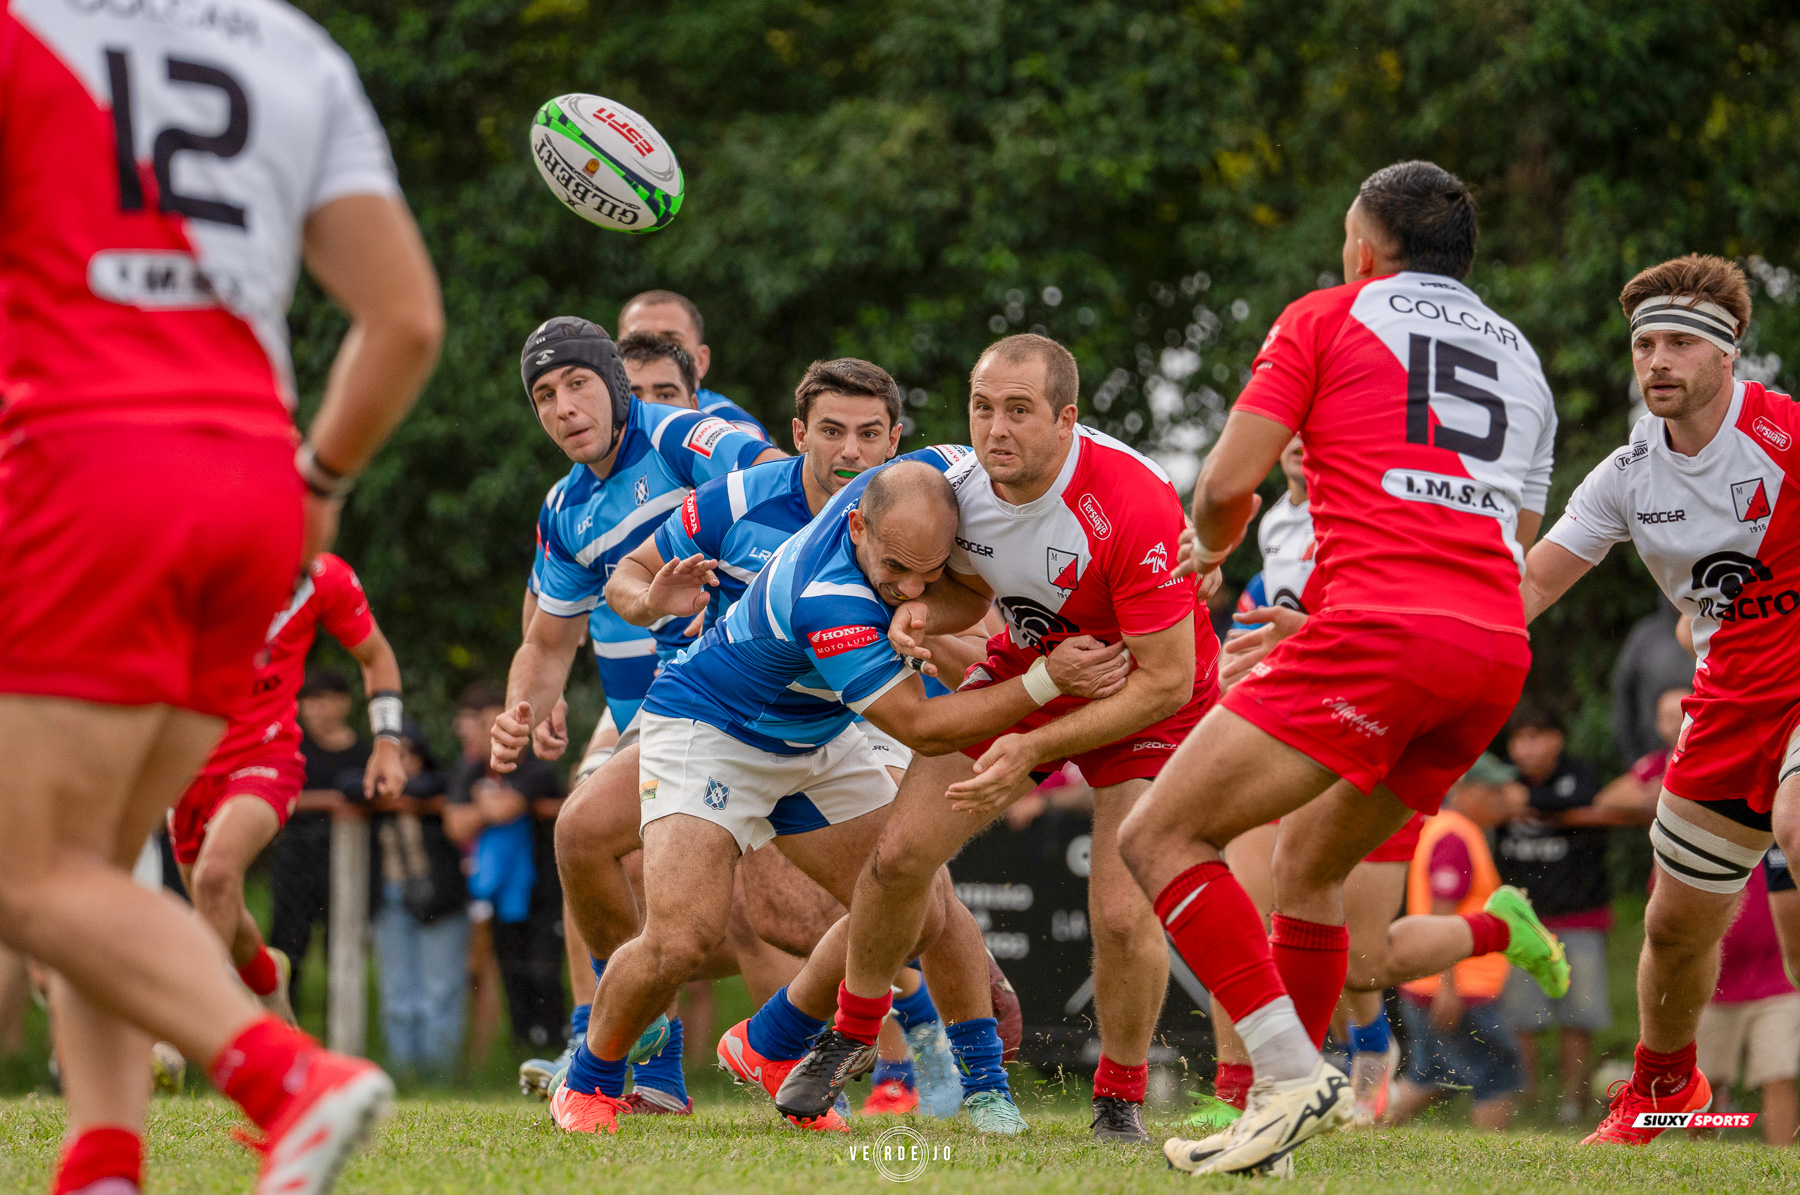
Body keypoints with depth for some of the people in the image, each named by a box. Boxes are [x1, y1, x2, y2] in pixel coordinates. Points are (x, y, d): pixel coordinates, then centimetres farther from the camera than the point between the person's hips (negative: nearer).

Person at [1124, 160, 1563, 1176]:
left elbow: (1227, 484, 2)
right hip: (1498, 653, 7)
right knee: (1309, 868, 23)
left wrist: (1211, 544, 26)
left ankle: (1294, 1071, -19)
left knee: (1161, 835, -5)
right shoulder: (1522, 359, 28)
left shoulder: (1330, 317, 10)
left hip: (1382, 632, -7)